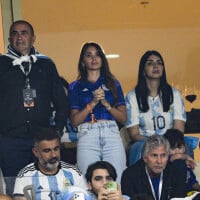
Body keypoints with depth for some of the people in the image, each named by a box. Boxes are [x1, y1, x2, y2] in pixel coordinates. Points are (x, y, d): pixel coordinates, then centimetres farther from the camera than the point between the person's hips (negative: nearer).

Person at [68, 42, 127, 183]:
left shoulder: (113, 84, 18)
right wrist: (93, 103, -6)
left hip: (112, 134, 1)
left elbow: (123, 118, 11)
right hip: (87, 136, -1)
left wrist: (106, 103, -3)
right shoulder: (76, 86, 15)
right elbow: (74, 121, 4)